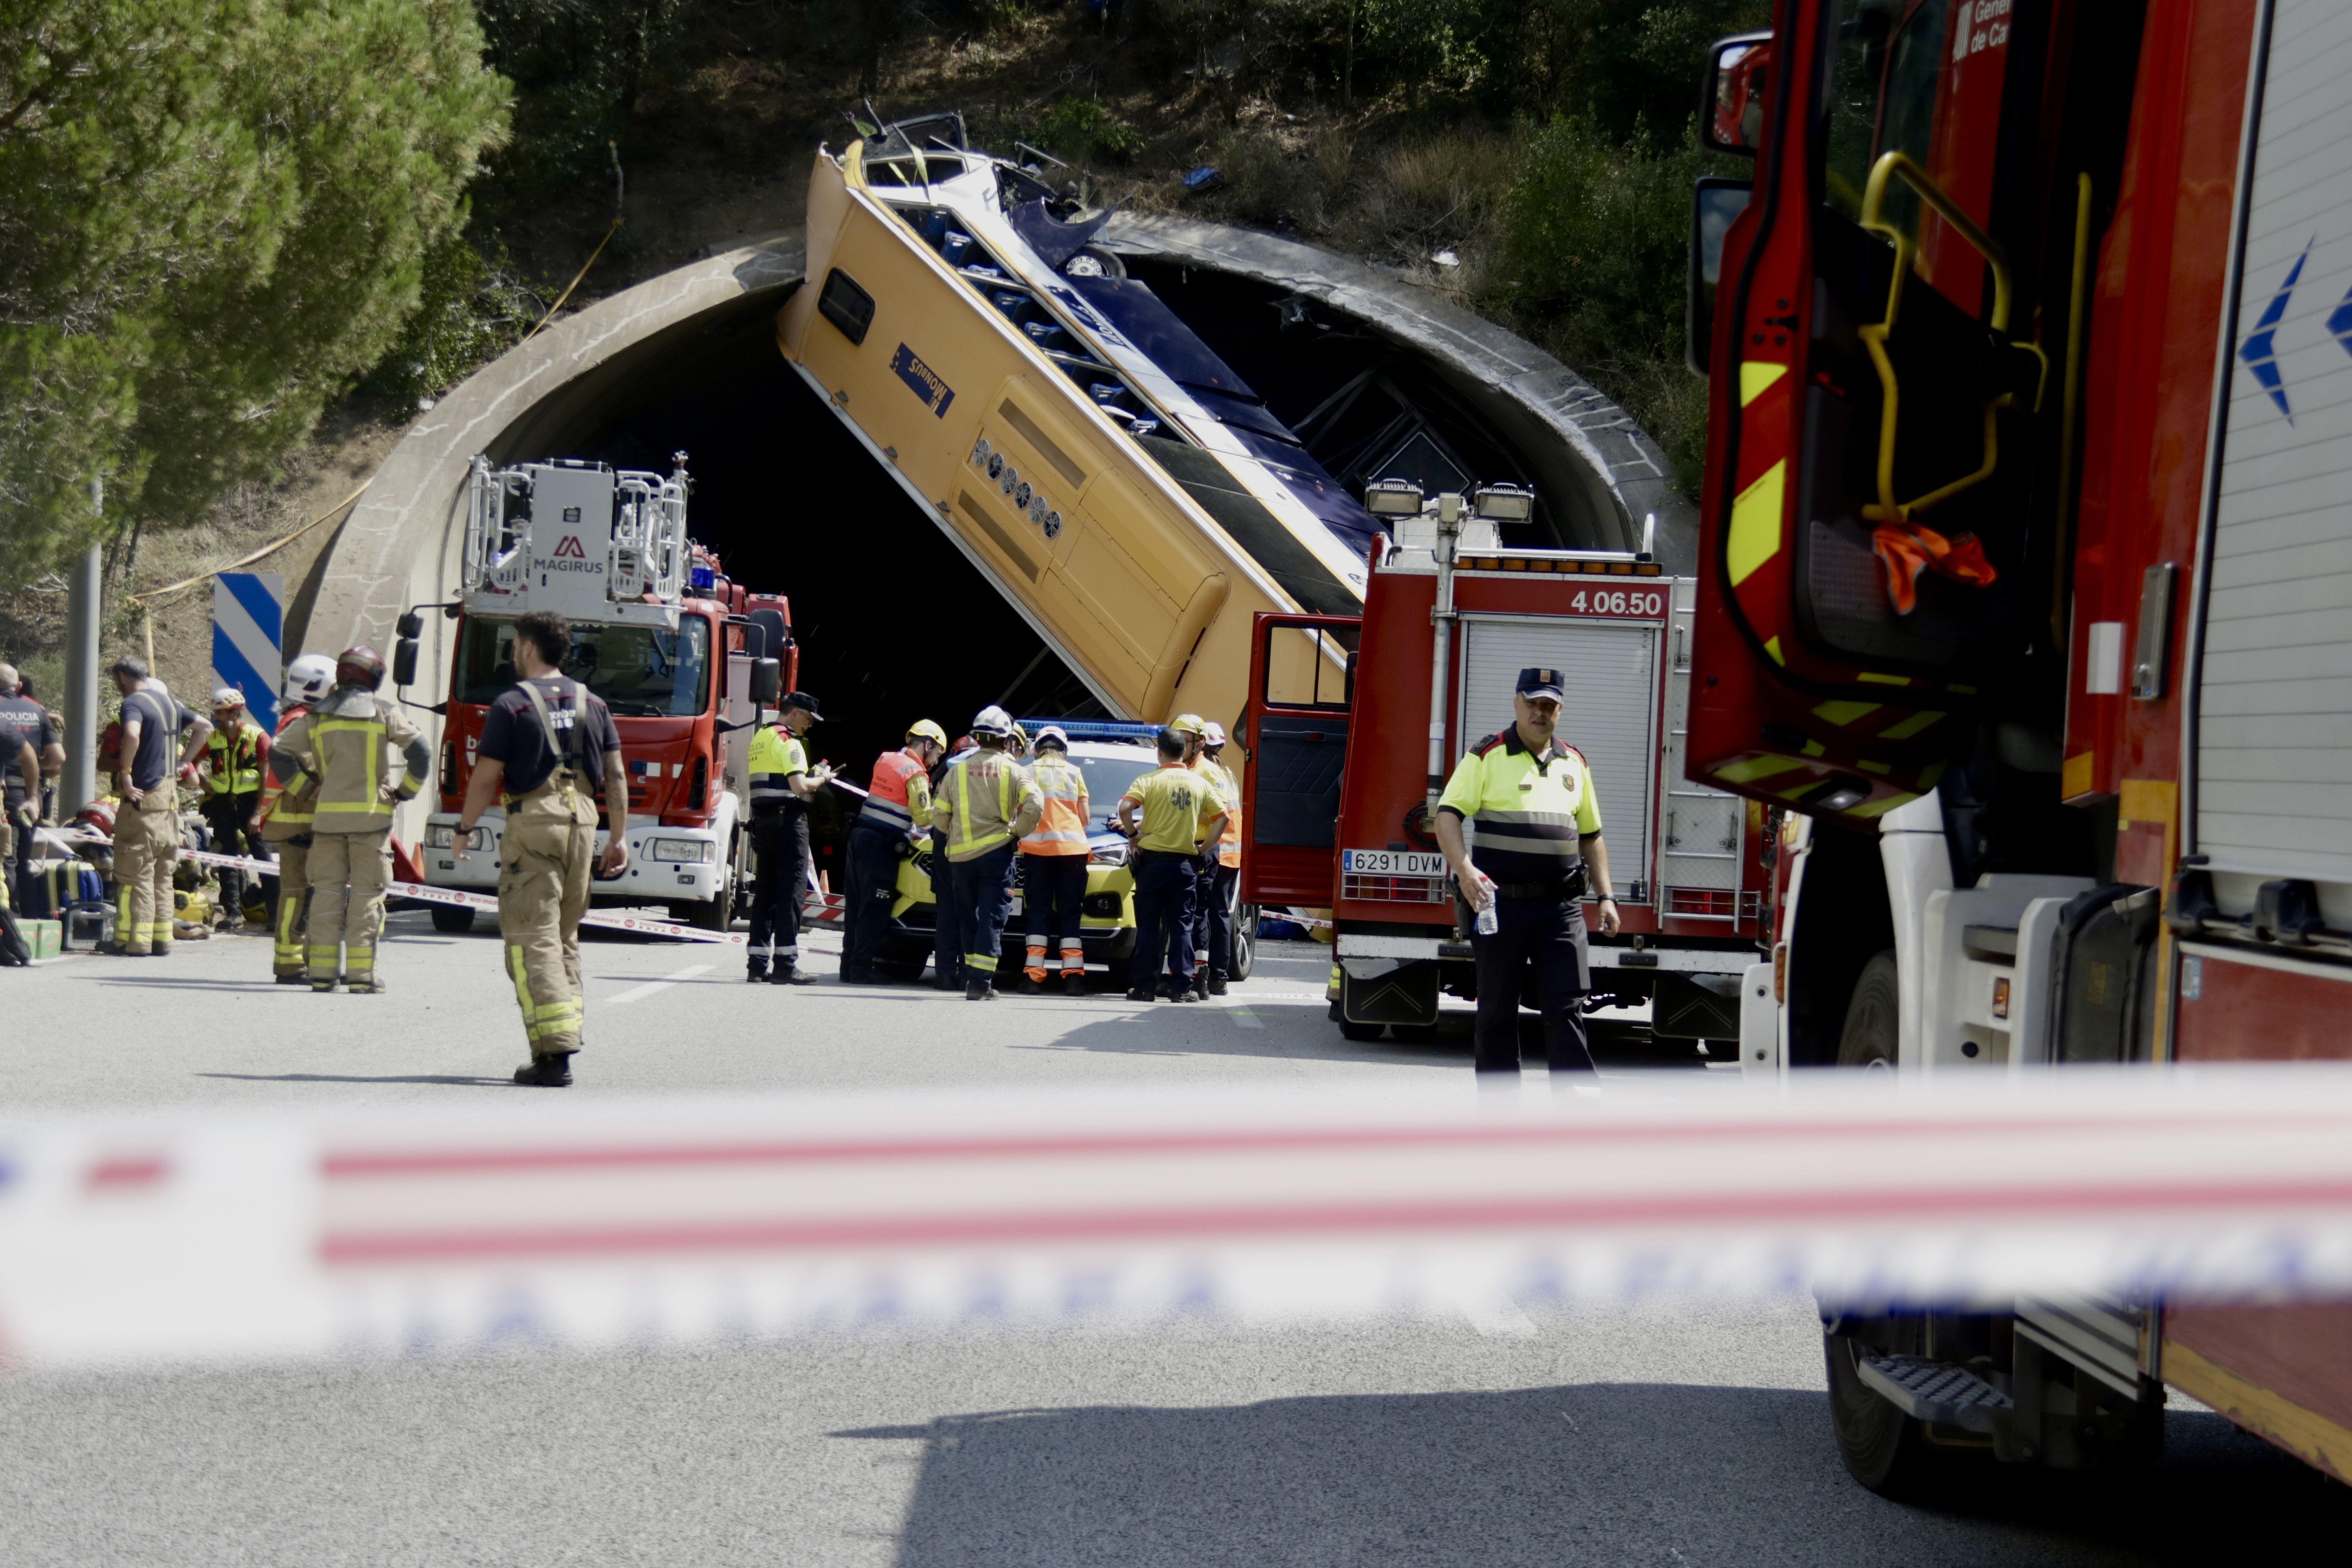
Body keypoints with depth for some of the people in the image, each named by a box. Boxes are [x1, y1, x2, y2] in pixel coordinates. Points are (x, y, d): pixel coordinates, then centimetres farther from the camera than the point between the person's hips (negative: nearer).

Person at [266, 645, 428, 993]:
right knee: (366, 893, -1)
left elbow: (279, 754, 6)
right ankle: (360, 973, -5)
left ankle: (322, 971, 4)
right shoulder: (383, 713, 0)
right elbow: (421, 752, -6)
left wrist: (305, 787, 11)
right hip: (371, 816, -3)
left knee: (327, 891, 7)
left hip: (327, 816, 3)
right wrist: (405, 792, 5)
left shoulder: (317, 716, 8)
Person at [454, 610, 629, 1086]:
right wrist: (619, 838, 14)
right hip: (583, 825, 6)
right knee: (564, 938, 18)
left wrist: (465, 827, 9)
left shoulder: (511, 705, -5)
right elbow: (616, 775, 10)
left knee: (533, 940, -7)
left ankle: (554, 1052, -16)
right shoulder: (592, 704, 12)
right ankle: (568, 1030, 18)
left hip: (533, 821, -6)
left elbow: (486, 778, -5)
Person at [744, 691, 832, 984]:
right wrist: (821, 779, 0)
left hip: (762, 820, 9)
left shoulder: (759, 738, 18)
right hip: (788, 820, -9)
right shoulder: (788, 742, -11)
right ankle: (786, 965, -9)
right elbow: (799, 787, -20)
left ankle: (757, 963, 9)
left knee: (765, 891, 10)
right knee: (791, 891, -7)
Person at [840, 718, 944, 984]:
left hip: (860, 834, 8)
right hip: (882, 843, -8)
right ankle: (861, 968, -6)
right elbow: (924, 817, -15)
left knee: (856, 904, 10)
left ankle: (848, 966, 13)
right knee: (875, 907, -4)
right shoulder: (915, 773, -10)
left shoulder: (885, 760, 14)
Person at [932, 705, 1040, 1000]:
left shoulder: (958, 771, 8)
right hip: (997, 853, -3)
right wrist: (1017, 832, 0)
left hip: (960, 856, 3)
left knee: (968, 920, 14)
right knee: (992, 920, -3)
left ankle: (973, 978, 15)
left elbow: (939, 815, 6)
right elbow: (1034, 805, -14)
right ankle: (981, 983, -11)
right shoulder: (1012, 770, -1)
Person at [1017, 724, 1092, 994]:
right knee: (1070, 913, 5)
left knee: (1038, 913, 5)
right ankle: (1073, 975, -4)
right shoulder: (1074, 772, 9)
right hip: (1071, 847, 1)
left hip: (1036, 847, -1)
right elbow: (1085, 815, 8)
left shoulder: (1029, 772, 6)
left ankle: (1034, 974, -4)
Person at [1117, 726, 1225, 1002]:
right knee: (1181, 925, 4)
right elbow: (1221, 817, 8)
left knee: (1148, 925, 3)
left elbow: (1125, 807, -18)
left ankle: (1144, 985, 2)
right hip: (1186, 863, 2)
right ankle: (1182, 987, -1)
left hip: (1153, 859, -2)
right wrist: (1205, 846, 11)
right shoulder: (1200, 783, 7)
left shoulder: (1149, 780, -4)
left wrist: (1133, 834, -3)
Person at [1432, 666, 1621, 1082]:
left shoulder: (1574, 763, 14)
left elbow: (1591, 836, 21)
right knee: (1497, 1010, 5)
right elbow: (1448, 815, -8)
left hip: (1560, 906, 2)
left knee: (1567, 1008, -5)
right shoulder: (1487, 756, 1)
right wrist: (1465, 870, -24)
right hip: (1501, 903, -2)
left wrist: (1605, 896, 12)